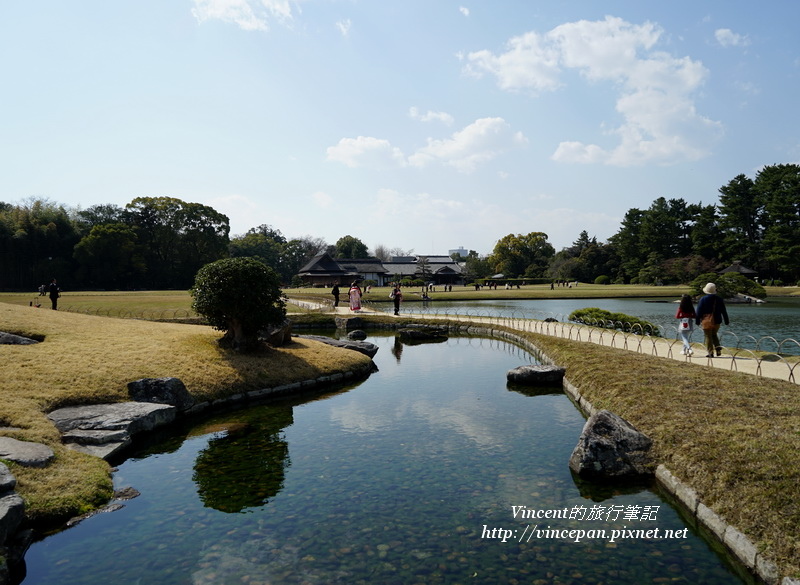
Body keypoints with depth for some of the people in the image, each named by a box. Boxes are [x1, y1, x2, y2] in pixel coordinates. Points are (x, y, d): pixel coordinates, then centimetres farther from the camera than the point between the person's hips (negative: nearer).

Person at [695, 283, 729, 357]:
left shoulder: (703, 300, -7)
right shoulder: (719, 299, 2)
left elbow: (699, 311, -6)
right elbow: (724, 311, 7)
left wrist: (697, 321, 1)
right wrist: (726, 321, 13)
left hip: (707, 321, -3)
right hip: (717, 321, 4)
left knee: (708, 337, 2)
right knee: (714, 335, 21)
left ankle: (710, 353, 2)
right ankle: (718, 349, 6)